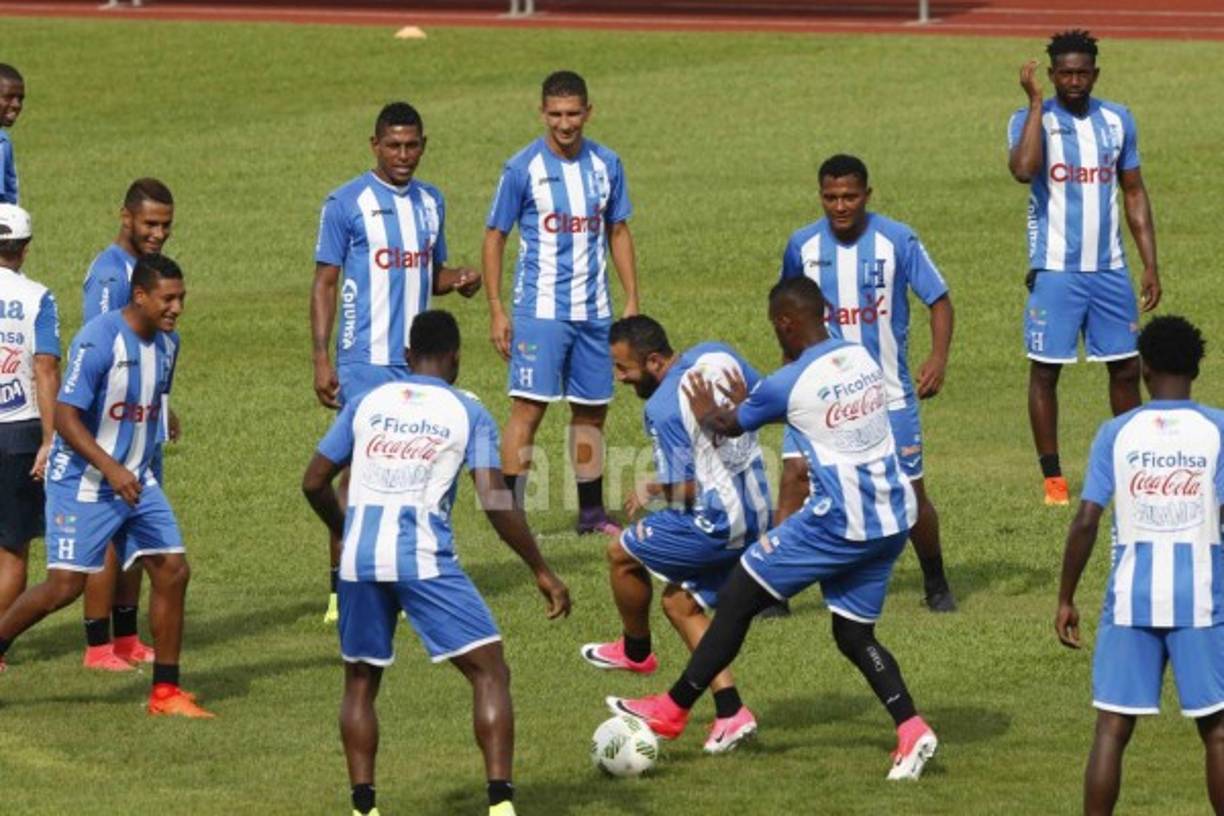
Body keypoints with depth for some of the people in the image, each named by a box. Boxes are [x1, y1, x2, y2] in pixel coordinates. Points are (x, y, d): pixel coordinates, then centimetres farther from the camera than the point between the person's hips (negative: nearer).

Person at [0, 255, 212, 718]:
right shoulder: (98, 342, -20)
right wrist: (111, 470, -27)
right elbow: (65, 417, -21)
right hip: (82, 484, -7)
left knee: (172, 571, -1)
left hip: (137, 483, 7)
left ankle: (165, 692, 6)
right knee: (66, 584, -10)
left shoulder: (167, 342, 5)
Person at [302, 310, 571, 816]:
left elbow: (314, 483, 17)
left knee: (360, 681, 20)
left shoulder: (367, 404, 15)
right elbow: (496, 503, -3)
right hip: (424, 560, -3)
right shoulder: (467, 413, 6)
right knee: (490, 673, 4)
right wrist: (542, 572, 3)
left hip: (359, 561, 3)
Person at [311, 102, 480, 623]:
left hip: (418, 360, 6)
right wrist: (321, 360, -11)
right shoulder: (346, 204, -6)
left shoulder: (431, 202, 12)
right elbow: (324, 283, -5)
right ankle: (341, 589, -3)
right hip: (366, 361, -6)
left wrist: (458, 281, -1)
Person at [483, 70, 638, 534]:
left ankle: (592, 513, 22)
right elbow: (494, 237, -2)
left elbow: (618, 233, 14)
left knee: (592, 410, 11)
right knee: (528, 408, -11)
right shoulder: (523, 168, -7)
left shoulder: (606, 165, 5)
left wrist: (632, 301, 9)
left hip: (594, 312, 5)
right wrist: (496, 311, -8)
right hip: (540, 310, -5)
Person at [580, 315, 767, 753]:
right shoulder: (716, 356, 2)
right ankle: (730, 713, 9)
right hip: (757, 515, 9)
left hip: (718, 523, -9)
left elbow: (683, 490, -19)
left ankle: (635, 651, 32)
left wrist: (649, 490, 1)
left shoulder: (663, 408, -22)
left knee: (622, 553, 10)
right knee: (680, 603, 17)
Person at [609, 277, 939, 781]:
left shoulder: (787, 384, -12)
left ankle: (673, 711, 12)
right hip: (893, 521, 7)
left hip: (839, 522, -7)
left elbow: (728, 426, 7)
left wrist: (705, 412, 30)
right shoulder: (863, 360, 9)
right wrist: (750, 403, 39)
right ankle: (911, 730, -3)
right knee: (853, 634, 15)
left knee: (738, 599, 5)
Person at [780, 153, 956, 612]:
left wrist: (939, 358, -20)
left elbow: (939, 299, -6)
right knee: (795, 476, -16)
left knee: (910, 493, 5)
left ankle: (936, 585, 27)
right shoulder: (803, 246, -1)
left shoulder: (897, 240, -9)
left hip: (888, 393, -1)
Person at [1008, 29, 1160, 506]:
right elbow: (1023, 170, -27)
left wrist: (1150, 265, 7)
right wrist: (1036, 102, -22)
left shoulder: (1118, 121, 7)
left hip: (1109, 268, 4)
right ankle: (1053, 479, 8)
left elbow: (1134, 193, 13)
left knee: (1126, 366, 7)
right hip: (1054, 269, -4)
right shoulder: (1032, 120, -6)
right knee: (1045, 369, 0)